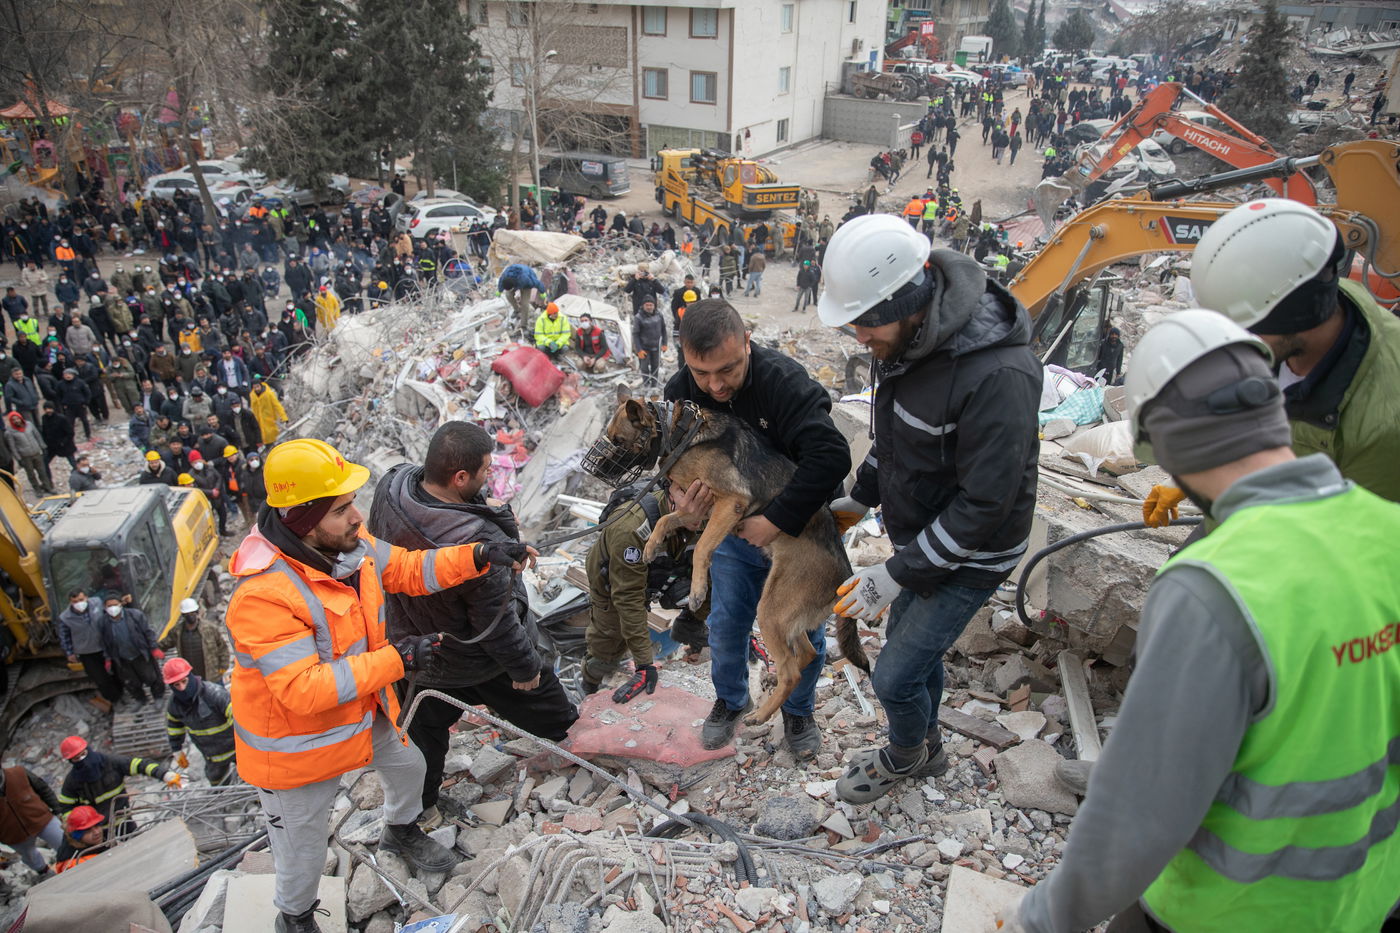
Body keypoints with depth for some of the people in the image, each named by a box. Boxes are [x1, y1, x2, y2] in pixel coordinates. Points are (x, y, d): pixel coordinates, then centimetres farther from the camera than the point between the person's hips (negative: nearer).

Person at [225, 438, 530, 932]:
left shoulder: (346, 541, -14)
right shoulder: (262, 596, -37)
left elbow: (407, 568, 0)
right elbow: (303, 690, -37)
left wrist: (477, 556, -14)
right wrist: (395, 660, -33)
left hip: (364, 714, 7)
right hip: (296, 746, -7)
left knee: (408, 765, 29)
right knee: (304, 852, 14)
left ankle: (401, 833, 62)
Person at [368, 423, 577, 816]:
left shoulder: (390, 487, -21)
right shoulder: (476, 543, -41)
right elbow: (496, 622, -29)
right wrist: (524, 666, -10)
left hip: (412, 643, 5)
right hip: (474, 661, -5)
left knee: (426, 724, 26)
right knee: (537, 691, 26)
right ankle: (567, 731, 53)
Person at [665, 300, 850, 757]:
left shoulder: (784, 380, -31)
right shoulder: (680, 393, -14)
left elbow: (831, 455, -40)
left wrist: (776, 521, -37)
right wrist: (681, 501, -28)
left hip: (799, 530, -3)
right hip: (734, 527, 4)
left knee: (802, 630, 8)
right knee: (726, 624, 12)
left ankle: (797, 710, 37)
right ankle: (731, 699, 41)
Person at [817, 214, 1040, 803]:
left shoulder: (998, 375, -35)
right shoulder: (911, 336, -7)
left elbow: (984, 502, -30)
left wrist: (897, 574, -25)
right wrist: (861, 497, 16)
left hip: (970, 559, -8)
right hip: (921, 536, 8)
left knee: (894, 677, 2)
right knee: (909, 642, 24)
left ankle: (904, 757, 35)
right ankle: (927, 749, 51)